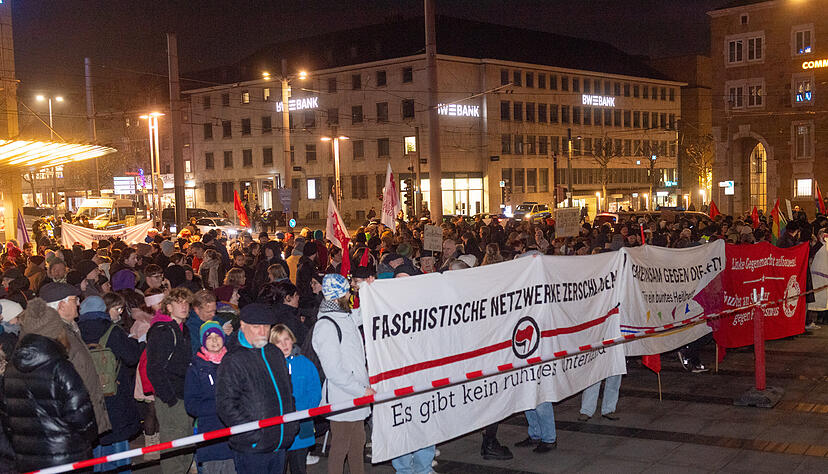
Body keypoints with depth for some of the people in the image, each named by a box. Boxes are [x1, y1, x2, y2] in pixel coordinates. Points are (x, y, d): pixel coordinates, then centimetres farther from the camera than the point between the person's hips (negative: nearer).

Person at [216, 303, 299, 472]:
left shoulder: (275, 354, 12)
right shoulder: (233, 360, -11)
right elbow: (226, 405, -16)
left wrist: (292, 424, 13)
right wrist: (254, 435, -19)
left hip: (279, 445, 7)